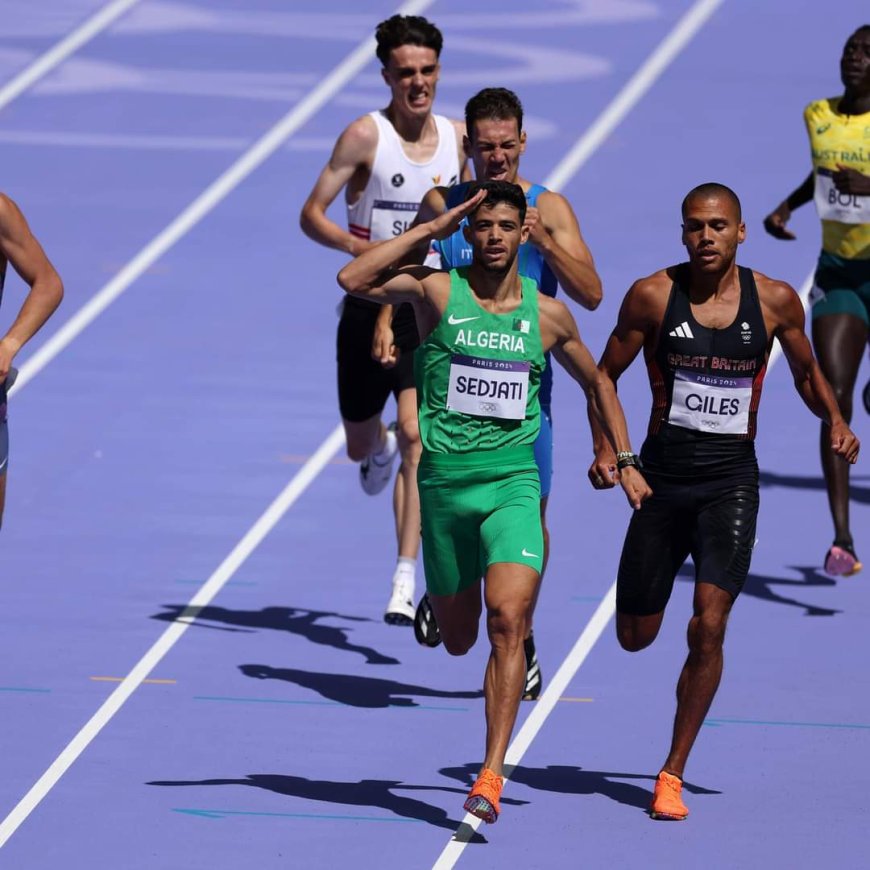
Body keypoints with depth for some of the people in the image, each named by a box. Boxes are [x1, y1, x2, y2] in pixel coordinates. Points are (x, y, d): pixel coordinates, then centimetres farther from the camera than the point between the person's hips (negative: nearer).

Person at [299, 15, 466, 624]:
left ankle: (407, 580, -17)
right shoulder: (367, 135, -11)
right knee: (362, 446, 15)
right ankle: (381, 448, 55)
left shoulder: (458, 137, 2)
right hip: (368, 309, -1)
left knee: (416, 437, -16)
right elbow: (311, 214, -13)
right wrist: (357, 245, -29)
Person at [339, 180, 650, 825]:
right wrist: (431, 230, -14)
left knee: (508, 619, -21)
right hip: (444, 482, 1)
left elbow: (596, 382, 20)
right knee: (458, 639, 13)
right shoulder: (437, 292, -2)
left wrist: (626, 462, 15)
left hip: (511, 483, 0)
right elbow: (352, 280, -18)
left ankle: (491, 775, -23)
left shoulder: (547, 314, 4)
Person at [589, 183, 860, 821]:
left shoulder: (775, 301, -2)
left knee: (708, 628, -15)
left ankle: (673, 774, -3)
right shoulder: (653, 296, -6)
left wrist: (835, 420, -5)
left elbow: (807, 374, 14)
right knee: (635, 638, 9)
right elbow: (606, 376, 4)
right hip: (662, 475, 1)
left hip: (731, 480, -1)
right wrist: (605, 450, -10)